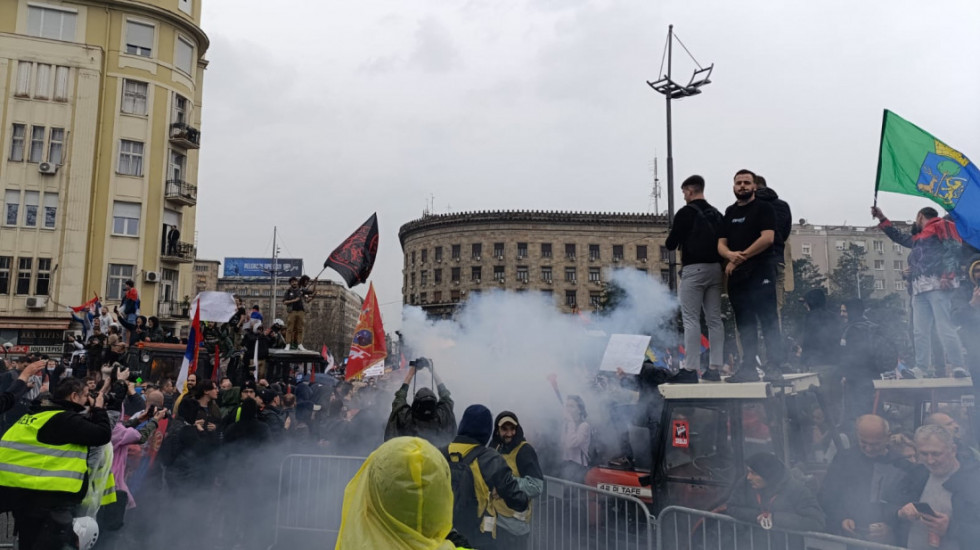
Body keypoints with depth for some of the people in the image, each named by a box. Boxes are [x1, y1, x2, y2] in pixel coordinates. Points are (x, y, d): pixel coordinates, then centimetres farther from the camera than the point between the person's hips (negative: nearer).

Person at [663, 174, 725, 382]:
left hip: (694, 269, -7)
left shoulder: (686, 212, -6)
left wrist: (670, 242, 14)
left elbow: (670, 244, -6)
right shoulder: (717, 214, 15)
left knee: (691, 319, -6)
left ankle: (690, 369, -8)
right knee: (714, 320, 7)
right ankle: (714, 368, 9)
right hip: (715, 268, 7)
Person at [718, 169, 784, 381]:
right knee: (745, 324, 6)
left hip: (760, 274, -5)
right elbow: (721, 244, 13)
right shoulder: (730, 212, 19)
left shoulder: (763, 208, 2)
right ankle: (748, 368, 9)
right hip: (736, 277, 6)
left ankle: (774, 367, -5)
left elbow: (768, 237, -11)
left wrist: (741, 258, -11)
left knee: (768, 322, -6)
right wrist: (731, 255, -10)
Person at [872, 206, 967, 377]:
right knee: (920, 331, 1)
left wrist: (947, 275, -19)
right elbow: (899, 237, 46)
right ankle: (923, 369, 0)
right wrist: (881, 218, 45)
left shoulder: (942, 225, 7)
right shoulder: (919, 237, 30)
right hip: (920, 289, 8)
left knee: (944, 327, -16)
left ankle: (958, 368, -18)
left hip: (938, 285, -8)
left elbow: (953, 248, -7)